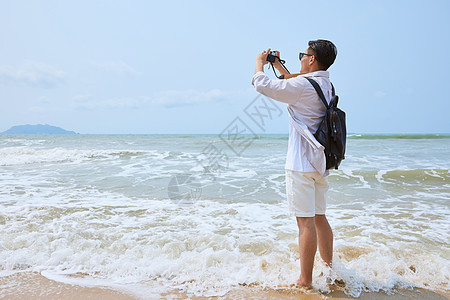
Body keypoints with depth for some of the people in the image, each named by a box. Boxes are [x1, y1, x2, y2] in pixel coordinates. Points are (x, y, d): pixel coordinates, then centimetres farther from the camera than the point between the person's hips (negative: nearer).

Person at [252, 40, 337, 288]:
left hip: (301, 164, -9)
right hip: (319, 163, 9)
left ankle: (305, 281, 5)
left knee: (306, 221, -4)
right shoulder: (325, 85, 13)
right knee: (319, 217, 18)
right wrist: (277, 65, 34)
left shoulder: (304, 85, -15)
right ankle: (329, 269, 30)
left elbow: (262, 84, -10)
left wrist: (260, 62, 9)